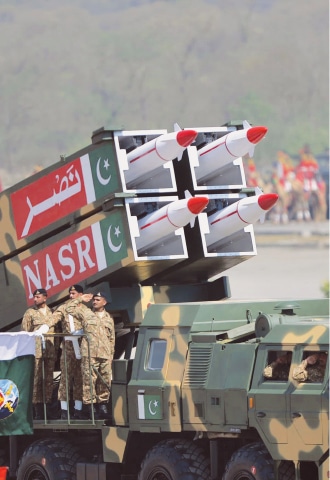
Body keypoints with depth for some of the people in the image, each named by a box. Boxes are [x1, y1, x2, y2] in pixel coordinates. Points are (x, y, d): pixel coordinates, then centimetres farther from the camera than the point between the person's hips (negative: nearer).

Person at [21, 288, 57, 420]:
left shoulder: (52, 312, 14)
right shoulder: (30, 313, 7)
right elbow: (24, 331, 4)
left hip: (50, 351, 3)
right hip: (35, 351, -3)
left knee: (48, 380, 2)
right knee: (36, 380, -7)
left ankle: (48, 410, 5)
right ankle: (38, 412, -7)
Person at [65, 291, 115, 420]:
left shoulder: (109, 319, 19)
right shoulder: (86, 313, 10)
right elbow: (70, 308, 5)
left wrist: (111, 355, 17)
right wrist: (81, 299, 8)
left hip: (105, 355, 3)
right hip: (89, 353, -3)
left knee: (105, 381, 3)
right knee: (89, 380, -8)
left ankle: (103, 406, 11)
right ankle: (89, 407, -7)